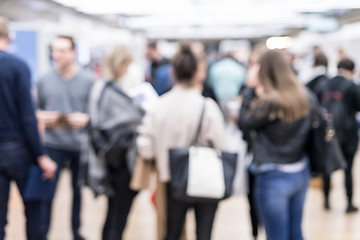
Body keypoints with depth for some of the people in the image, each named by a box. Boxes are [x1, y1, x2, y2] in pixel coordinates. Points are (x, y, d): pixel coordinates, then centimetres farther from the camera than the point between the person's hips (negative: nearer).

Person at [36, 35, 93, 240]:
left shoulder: (88, 81, -2)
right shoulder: (45, 80, 4)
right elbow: (36, 109, 9)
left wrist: (85, 119, -21)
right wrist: (41, 117, -12)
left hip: (80, 144, 0)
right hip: (53, 144, 0)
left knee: (78, 190, 13)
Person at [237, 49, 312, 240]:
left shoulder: (270, 102, -21)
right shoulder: (303, 96, 3)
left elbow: (244, 123, -14)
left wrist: (250, 88, -10)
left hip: (274, 177, -7)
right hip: (301, 173, 7)